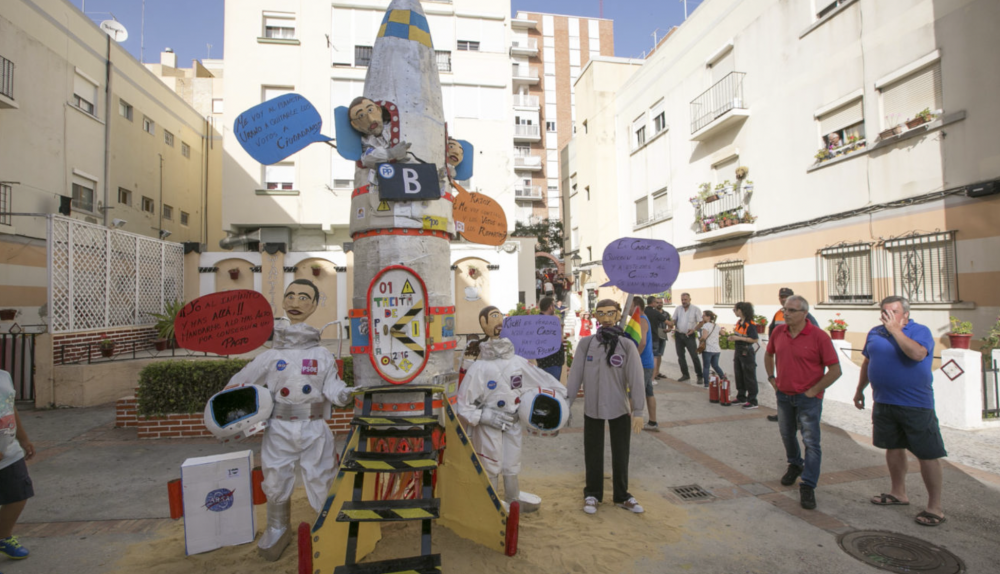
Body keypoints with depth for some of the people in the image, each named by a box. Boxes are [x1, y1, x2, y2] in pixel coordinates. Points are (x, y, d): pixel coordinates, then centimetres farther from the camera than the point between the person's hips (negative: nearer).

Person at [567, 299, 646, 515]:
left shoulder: (627, 345, -7)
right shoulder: (586, 343, -5)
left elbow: (635, 379, -8)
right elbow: (575, 376, -3)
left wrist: (638, 411, -10)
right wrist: (566, 404, -4)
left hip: (619, 407, 0)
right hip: (592, 407, 0)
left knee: (620, 453, 13)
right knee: (593, 453, 12)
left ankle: (621, 495, 32)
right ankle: (592, 494, 30)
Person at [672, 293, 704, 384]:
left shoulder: (696, 309, -3)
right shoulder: (678, 308, 7)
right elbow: (674, 320, 10)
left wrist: (694, 330, -19)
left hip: (689, 336, -4)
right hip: (678, 335, 4)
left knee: (694, 356, -7)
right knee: (680, 356, 9)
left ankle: (699, 376, 1)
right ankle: (685, 375, 21)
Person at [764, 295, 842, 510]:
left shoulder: (818, 336, -16)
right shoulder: (778, 332, -1)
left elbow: (835, 370, -14)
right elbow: (768, 354, 18)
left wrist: (813, 391, -13)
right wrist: (771, 377, 10)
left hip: (808, 398, -5)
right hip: (783, 395, 5)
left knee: (811, 442, -2)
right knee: (787, 434, 20)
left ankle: (808, 487, 6)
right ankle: (794, 465, 44)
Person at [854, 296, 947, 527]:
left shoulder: (920, 331, -9)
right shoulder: (875, 333, 6)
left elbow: (917, 354, -30)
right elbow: (867, 363, 16)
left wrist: (894, 329, -25)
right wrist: (859, 390, 19)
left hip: (916, 404, -5)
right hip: (883, 402, 6)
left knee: (927, 454, 1)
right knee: (893, 447, 17)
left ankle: (935, 507, 13)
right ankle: (898, 492, 32)